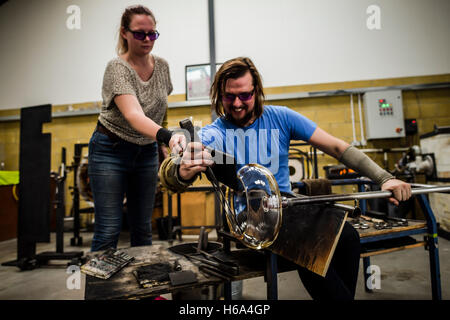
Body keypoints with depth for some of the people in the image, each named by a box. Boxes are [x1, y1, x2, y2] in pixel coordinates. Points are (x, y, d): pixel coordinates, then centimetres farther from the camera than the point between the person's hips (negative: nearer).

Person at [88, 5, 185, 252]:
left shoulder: (162, 66, 1)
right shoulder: (117, 68, -17)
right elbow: (134, 115, -34)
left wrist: (161, 147, 12)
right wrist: (166, 136, -52)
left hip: (146, 152, 5)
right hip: (111, 150, -5)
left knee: (143, 228, 10)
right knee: (109, 229, -3)